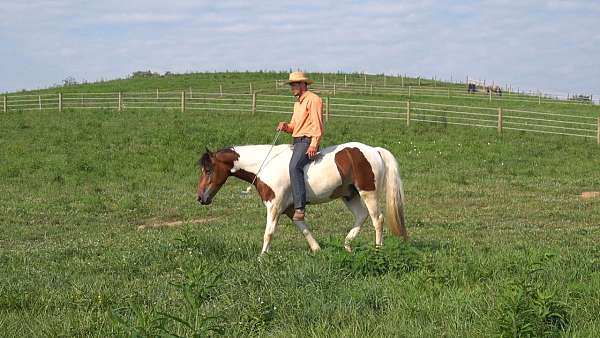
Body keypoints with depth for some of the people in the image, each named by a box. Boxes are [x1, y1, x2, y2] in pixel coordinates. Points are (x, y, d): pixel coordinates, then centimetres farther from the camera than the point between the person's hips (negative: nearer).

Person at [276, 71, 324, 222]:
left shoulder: (313, 99, -7)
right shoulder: (298, 103, 24)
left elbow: (317, 125, -16)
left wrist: (313, 145, -26)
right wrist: (285, 126, 3)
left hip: (307, 142, -11)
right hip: (297, 142, 11)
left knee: (294, 167, -31)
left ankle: (299, 208, -39)